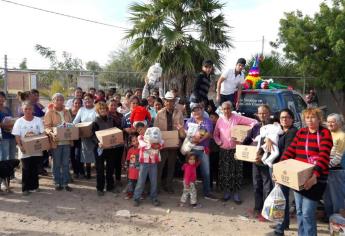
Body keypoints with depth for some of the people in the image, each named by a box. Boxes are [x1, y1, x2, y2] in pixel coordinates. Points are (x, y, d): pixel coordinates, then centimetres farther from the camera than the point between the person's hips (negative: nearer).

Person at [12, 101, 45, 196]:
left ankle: (34, 186, 23)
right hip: (25, 150, -1)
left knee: (35, 169, 10)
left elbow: (43, 134, 1)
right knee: (26, 169, 1)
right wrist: (20, 146, -18)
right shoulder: (19, 121, -2)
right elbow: (17, 136, -5)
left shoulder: (38, 120, 1)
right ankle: (25, 188, 11)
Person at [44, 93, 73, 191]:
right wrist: (52, 133, -28)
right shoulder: (49, 113, -2)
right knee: (57, 164, 6)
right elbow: (47, 126, -9)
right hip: (56, 142, -4)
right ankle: (57, 183, 18)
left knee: (66, 164, 8)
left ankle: (65, 183, 17)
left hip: (67, 141, 4)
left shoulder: (67, 112, 12)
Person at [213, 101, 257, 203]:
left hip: (236, 149, -2)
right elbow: (215, 134, 13)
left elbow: (253, 122, -8)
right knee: (224, 172, 5)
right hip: (224, 150, 2)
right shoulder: (220, 120, 5)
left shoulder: (237, 118, -5)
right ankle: (226, 191, 21)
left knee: (236, 171, -1)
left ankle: (236, 193, 12)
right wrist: (219, 142, -3)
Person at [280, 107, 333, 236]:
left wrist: (315, 175, -32)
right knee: (299, 211, 13)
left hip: (315, 179, -5)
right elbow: (290, 151, 5)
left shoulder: (325, 133, -7)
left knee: (307, 212, -6)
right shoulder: (301, 132, 9)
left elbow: (324, 156, -18)